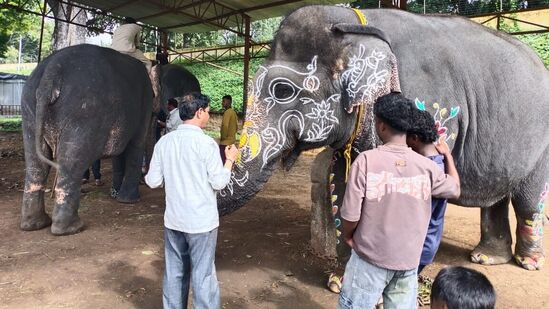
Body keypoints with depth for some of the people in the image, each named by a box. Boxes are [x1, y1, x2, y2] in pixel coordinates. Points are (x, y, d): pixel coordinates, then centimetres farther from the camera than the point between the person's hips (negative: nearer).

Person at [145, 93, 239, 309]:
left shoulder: (164, 141, 0)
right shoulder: (205, 142, -15)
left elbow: (153, 181, 3)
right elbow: (219, 182, -11)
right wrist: (230, 159, 4)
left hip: (173, 219, 5)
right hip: (201, 221, -5)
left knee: (174, 272, 16)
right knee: (202, 275, 5)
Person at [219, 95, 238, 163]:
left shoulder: (227, 112, -15)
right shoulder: (233, 112, 14)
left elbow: (225, 126, -26)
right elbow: (236, 127, 20)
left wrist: (223, 137, -15)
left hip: (225, 142, -10)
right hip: (232, 140, 10)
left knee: (223, 161, -7)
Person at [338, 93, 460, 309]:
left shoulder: (366, 160, -19)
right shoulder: (426, 166, -8)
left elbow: (350, 216, -18)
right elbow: (455, 190, 13)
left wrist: (347, 236, 4)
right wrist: (448, 155, 27)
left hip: (371, 258, -3)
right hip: (408, 260, 3)